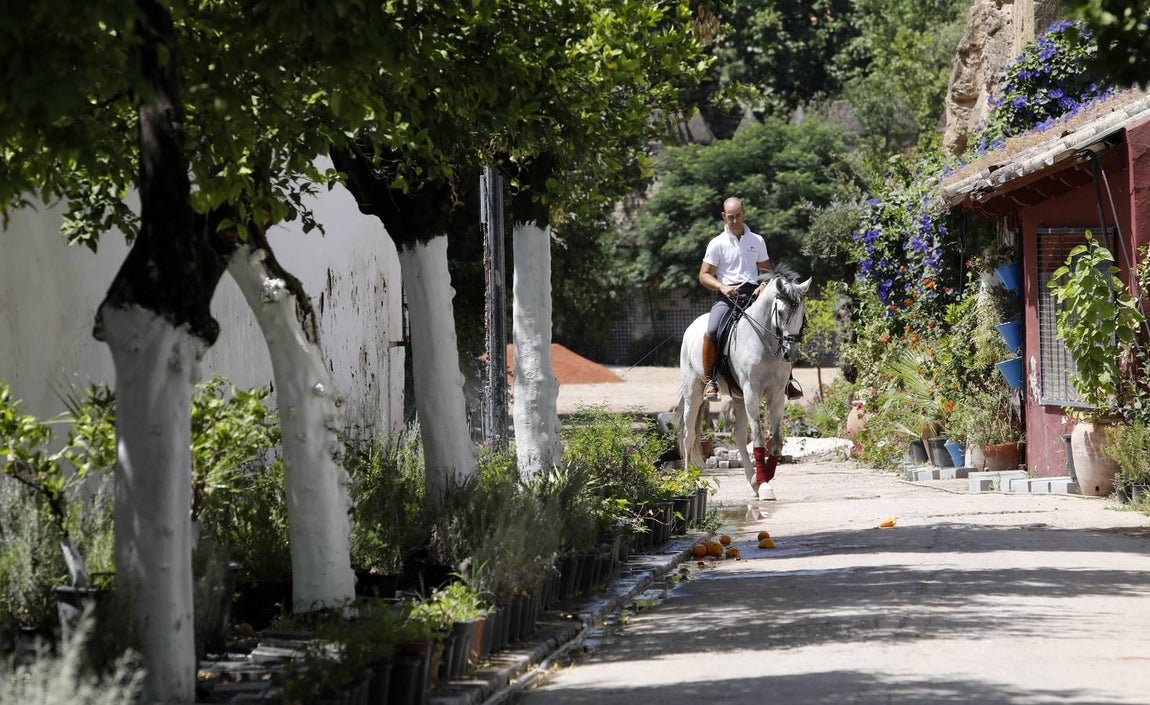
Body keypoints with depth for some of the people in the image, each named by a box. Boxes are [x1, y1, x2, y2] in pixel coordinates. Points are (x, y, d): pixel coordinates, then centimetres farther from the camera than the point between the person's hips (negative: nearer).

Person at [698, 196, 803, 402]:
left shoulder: (757, 241, 14)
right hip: (727, 296, -3)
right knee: (712, 331, -30)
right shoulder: (717, 243, 5)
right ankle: (709, 381, -18)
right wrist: (722, 287, -16)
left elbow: (766, 270, 20)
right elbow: (704, 275, 2)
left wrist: (763, 285, -3)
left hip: (753, 294, 3)